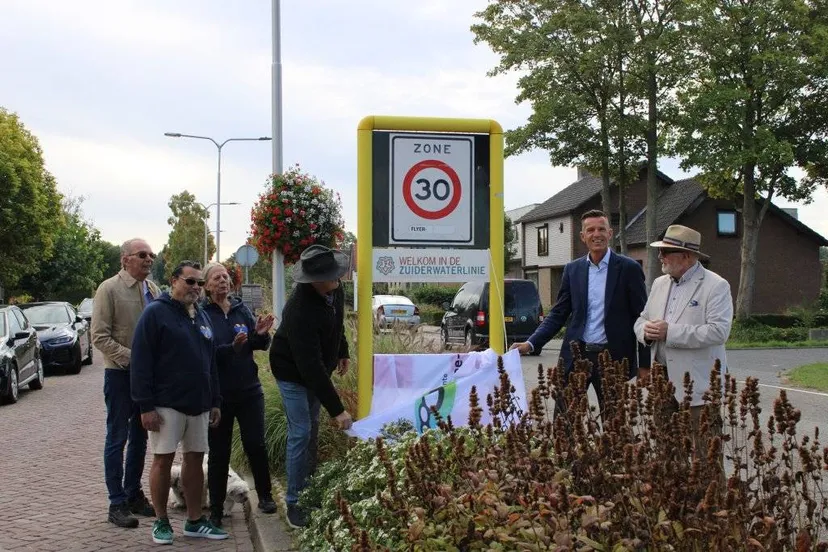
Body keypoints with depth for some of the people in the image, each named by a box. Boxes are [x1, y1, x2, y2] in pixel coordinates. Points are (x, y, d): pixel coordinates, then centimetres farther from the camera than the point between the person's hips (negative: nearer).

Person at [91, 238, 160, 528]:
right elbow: (100, 337, -14)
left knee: (139, 437, 14)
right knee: (117, 439, 1)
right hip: (121, 374, -6)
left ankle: (134, 494, 25)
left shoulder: (152, 289, 8)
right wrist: (133, 358, -20)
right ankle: (117, 503, 6)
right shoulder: (109, 289, -9)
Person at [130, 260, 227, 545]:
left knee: (195, 459, 9)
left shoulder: (202, 316, 14)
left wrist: (215, 401, 15)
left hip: (199, 404, 6)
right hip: (167, 404, -6)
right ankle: (161, 521, 12)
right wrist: (146, 406, -17)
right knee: (163, 460, 0)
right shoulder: (155, 313, -8)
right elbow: (141, 362, -13)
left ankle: (195, 521, 17)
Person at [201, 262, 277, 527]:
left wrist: (261, 334, -16)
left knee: (256, 445, 3)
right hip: (219, 393, -3)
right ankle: (216, 508, 16)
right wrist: (231, 348, -29)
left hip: (248, 389, 3)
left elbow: (259, 345, 5)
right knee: (218, 451, 6)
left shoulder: (241, 308, 5)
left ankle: (265, 496, 20)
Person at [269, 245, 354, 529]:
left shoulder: (334, 289, -14)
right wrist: (336, 409, -39)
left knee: (312, 430, 16)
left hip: (318, 369, 8)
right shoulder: (300, 311, -39)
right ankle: (294, 502, 4)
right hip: (293, 373, -7)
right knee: (301, 434, -8)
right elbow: (310, 366, -40)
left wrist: (342, 352, 18)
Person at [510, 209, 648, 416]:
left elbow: (641, 316, -1)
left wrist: (646, 364, -4)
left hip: (613, 358, -2)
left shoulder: (629, 268, -2)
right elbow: (558, 314, 9)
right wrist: (531, 343, -4)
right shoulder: (572, 269, 8)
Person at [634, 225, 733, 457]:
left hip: (698, 385, -7)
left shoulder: (716, 286, -8)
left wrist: (671, 332, -21)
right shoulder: (659, 283, 14)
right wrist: (647, 331, -7)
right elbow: (641, 320, 18)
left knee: (704, 452, -3)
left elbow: (719, 331, -19)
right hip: (663, 381, 7)